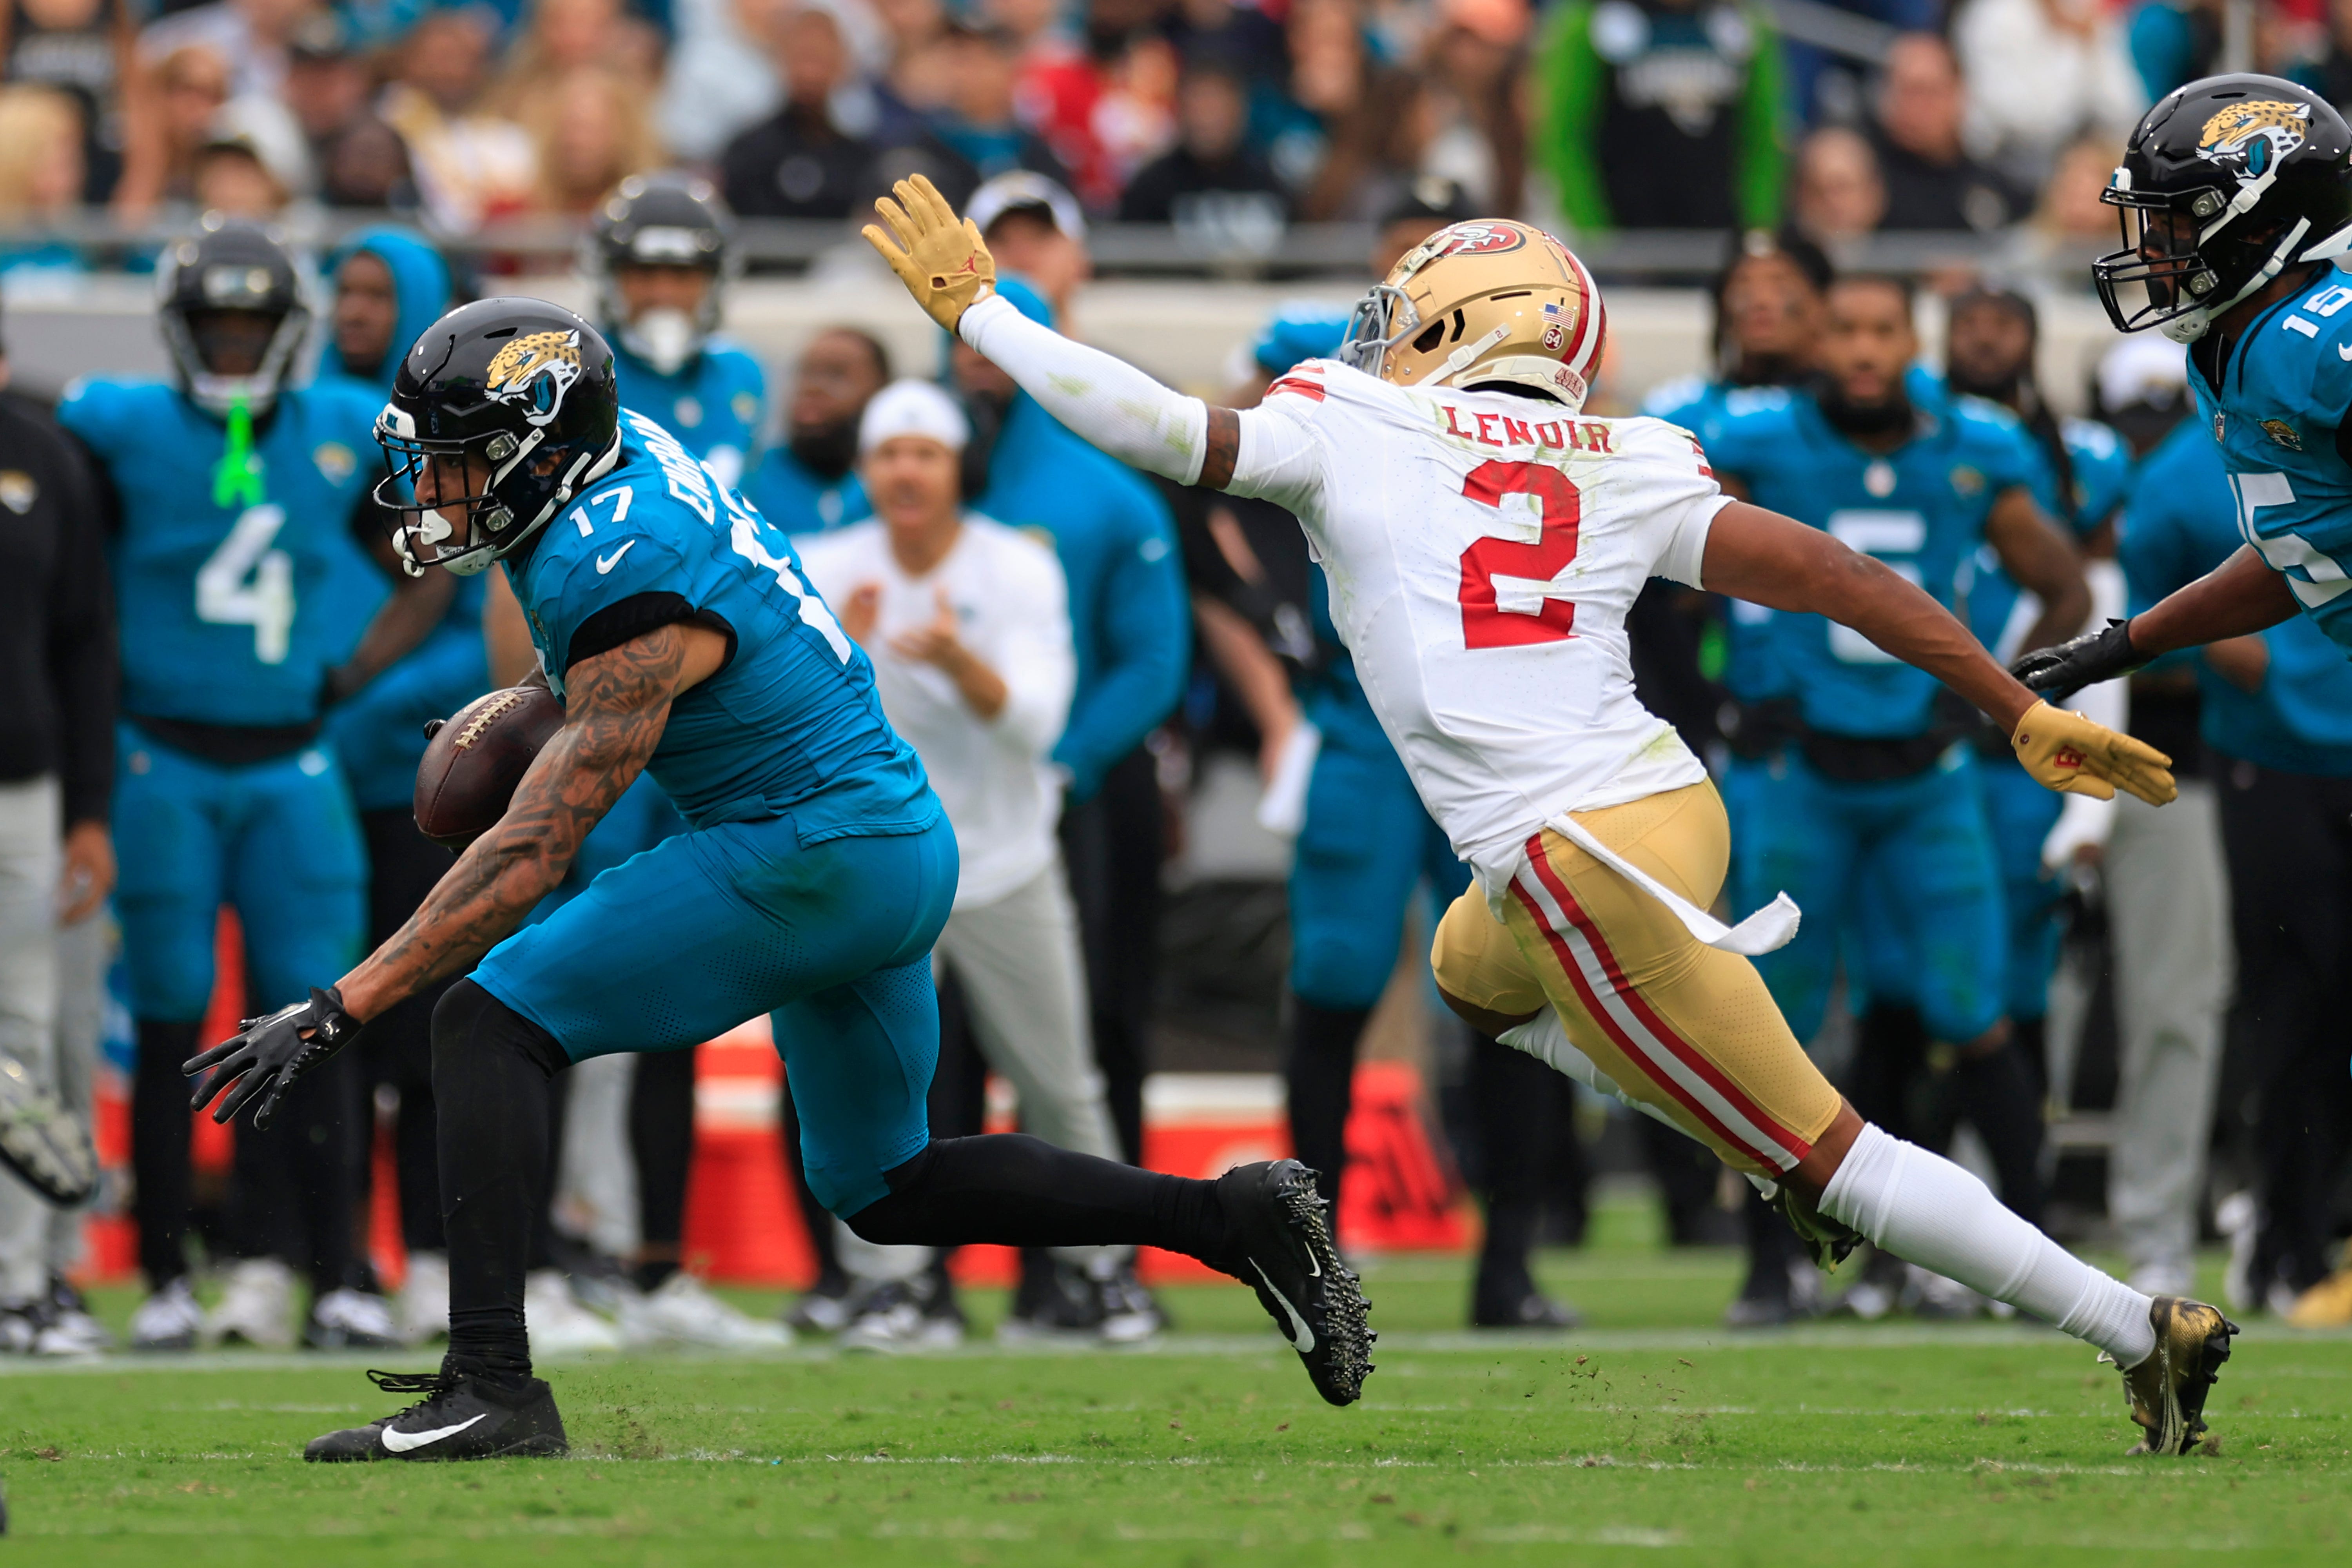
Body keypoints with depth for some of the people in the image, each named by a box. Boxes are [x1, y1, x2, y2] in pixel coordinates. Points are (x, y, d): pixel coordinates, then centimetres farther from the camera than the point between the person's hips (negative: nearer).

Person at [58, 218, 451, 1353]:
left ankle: (325, 1280, 3)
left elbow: (431, 576, 16)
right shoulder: (125, 431, -5)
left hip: (291, 768, 3)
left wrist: (349, 677, 4)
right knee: (171, 1027, 0)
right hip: (165, 765, -3)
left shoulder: (343, 435, 5)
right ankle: (166, 1282, 6)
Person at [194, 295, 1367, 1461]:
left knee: (487, 1019, -13)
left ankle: (491, 1388, -21)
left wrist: (340, 1010, -27)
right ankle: (1230, 1217, 19)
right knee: (883, 1190, 23)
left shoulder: (632, 594, -24)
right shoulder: (621, 446, 1)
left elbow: (534, 856, -26)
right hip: (902, 850, 10)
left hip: (816, 860, -10)